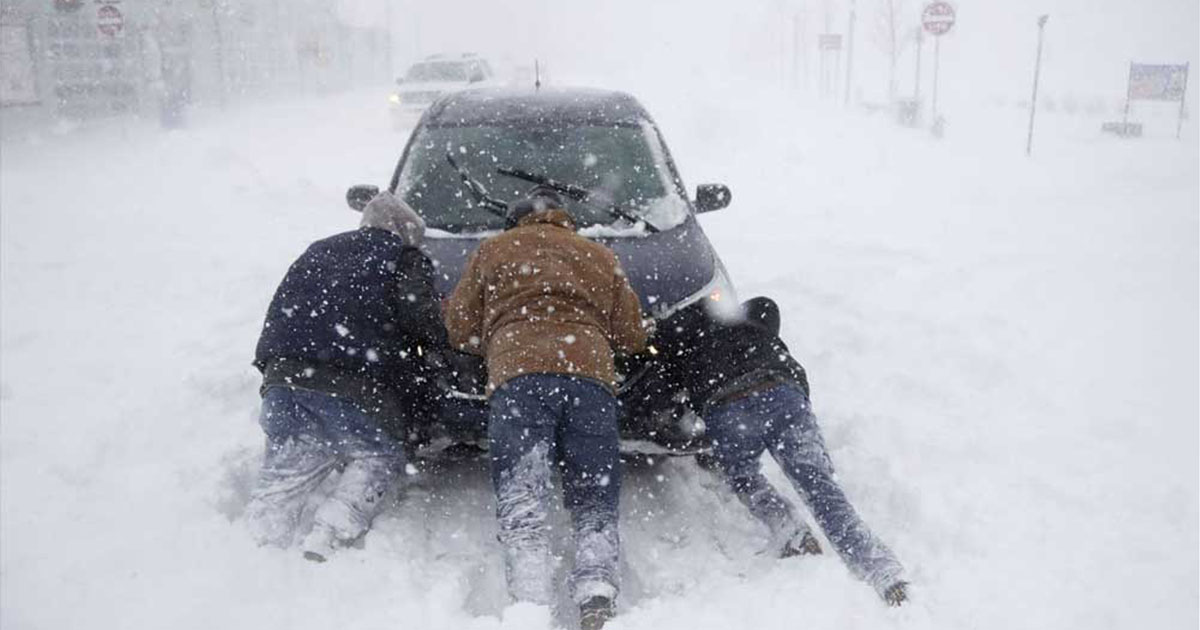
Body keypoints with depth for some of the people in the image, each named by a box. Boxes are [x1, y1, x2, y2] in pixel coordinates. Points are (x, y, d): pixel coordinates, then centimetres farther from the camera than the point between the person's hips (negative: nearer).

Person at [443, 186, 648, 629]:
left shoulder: (493, 251, 24)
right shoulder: (600, 257, 30)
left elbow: (458, 328, 22)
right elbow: (632, 335, 27)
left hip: (517, 375, -2)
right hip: (591, 374, 2)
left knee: (521, 498, -7)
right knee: (595, 500, 3)